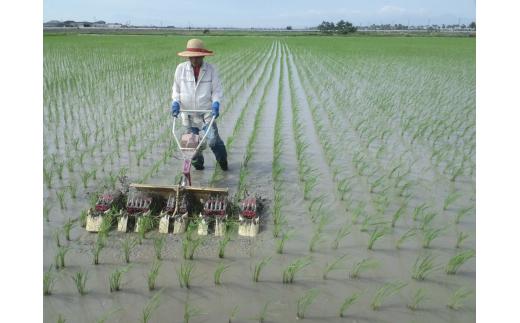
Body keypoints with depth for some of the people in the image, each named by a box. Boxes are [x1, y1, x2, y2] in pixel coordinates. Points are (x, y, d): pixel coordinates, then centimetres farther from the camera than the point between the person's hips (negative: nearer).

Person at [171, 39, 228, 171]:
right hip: (188, 112, 2)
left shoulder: (210, 69, -5)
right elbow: (176, 89, 6)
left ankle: (222, 159, 20)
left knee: (212, 139, -10)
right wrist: (176, 102, -10)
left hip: (207, 111, -2)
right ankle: (197, 163, 35)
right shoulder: (180, 68, -3)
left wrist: (216, 103, -17)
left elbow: (216, 90, -1)